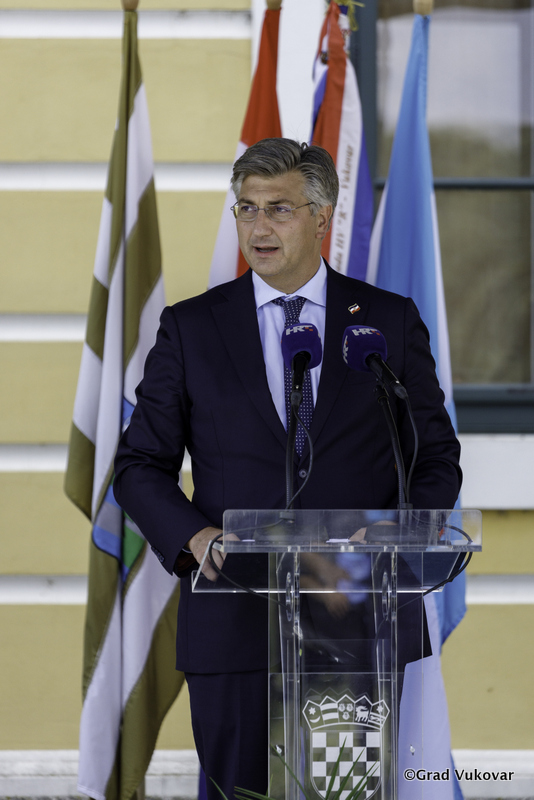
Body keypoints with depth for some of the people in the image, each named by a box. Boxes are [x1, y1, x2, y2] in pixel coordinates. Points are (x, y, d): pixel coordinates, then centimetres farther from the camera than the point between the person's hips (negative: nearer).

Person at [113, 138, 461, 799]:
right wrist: (194, 536, -12)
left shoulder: (391, 322, 7)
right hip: (234, 616, 0)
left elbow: (436, 460, 9)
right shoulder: (190, 328, 6)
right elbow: (140, 465, 7)